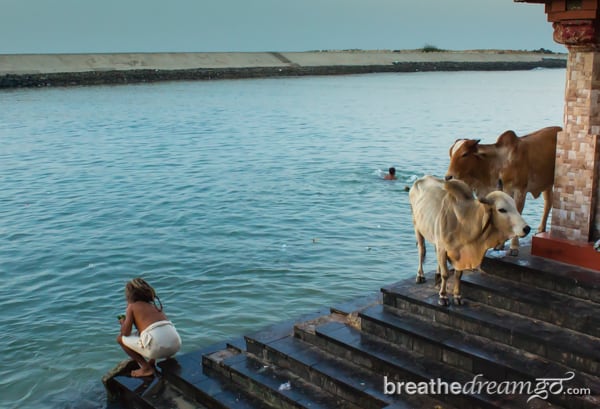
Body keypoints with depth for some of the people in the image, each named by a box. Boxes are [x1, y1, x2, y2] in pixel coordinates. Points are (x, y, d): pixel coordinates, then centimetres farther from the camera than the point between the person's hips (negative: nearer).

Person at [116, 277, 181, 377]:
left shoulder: (132, 306, 11)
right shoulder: (154, 305, 27)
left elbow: (126, 332, 4)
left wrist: (123, 323, 26)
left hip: (158, 348, -7)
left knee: (120, 339, 16)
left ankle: (146, 368, 8)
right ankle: (152, 363, 24)